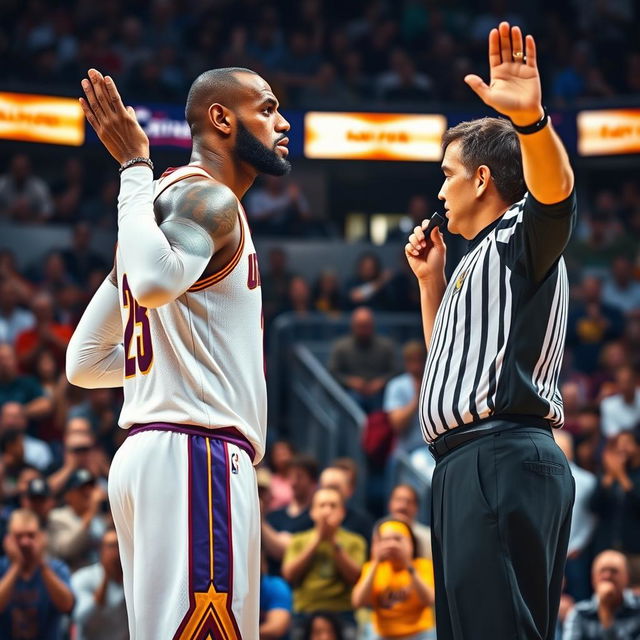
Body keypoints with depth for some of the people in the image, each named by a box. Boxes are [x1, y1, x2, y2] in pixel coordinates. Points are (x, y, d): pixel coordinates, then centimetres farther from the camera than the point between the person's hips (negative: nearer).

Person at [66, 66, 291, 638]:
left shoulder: (164, 200, 23)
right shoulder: (208, 199, -5)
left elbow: (85, 362, 24)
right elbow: (155, 283, -29)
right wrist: (135, 170, -18)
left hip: (149, 455, 10)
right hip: (197, 455, -10)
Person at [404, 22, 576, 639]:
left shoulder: (522, 238, -1)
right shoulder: (475, 261, 28)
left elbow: (554, 189, -25)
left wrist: (531, 118, -44)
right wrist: (430, 281, 27)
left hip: (505, 460, -11)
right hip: (466, 466, 11)